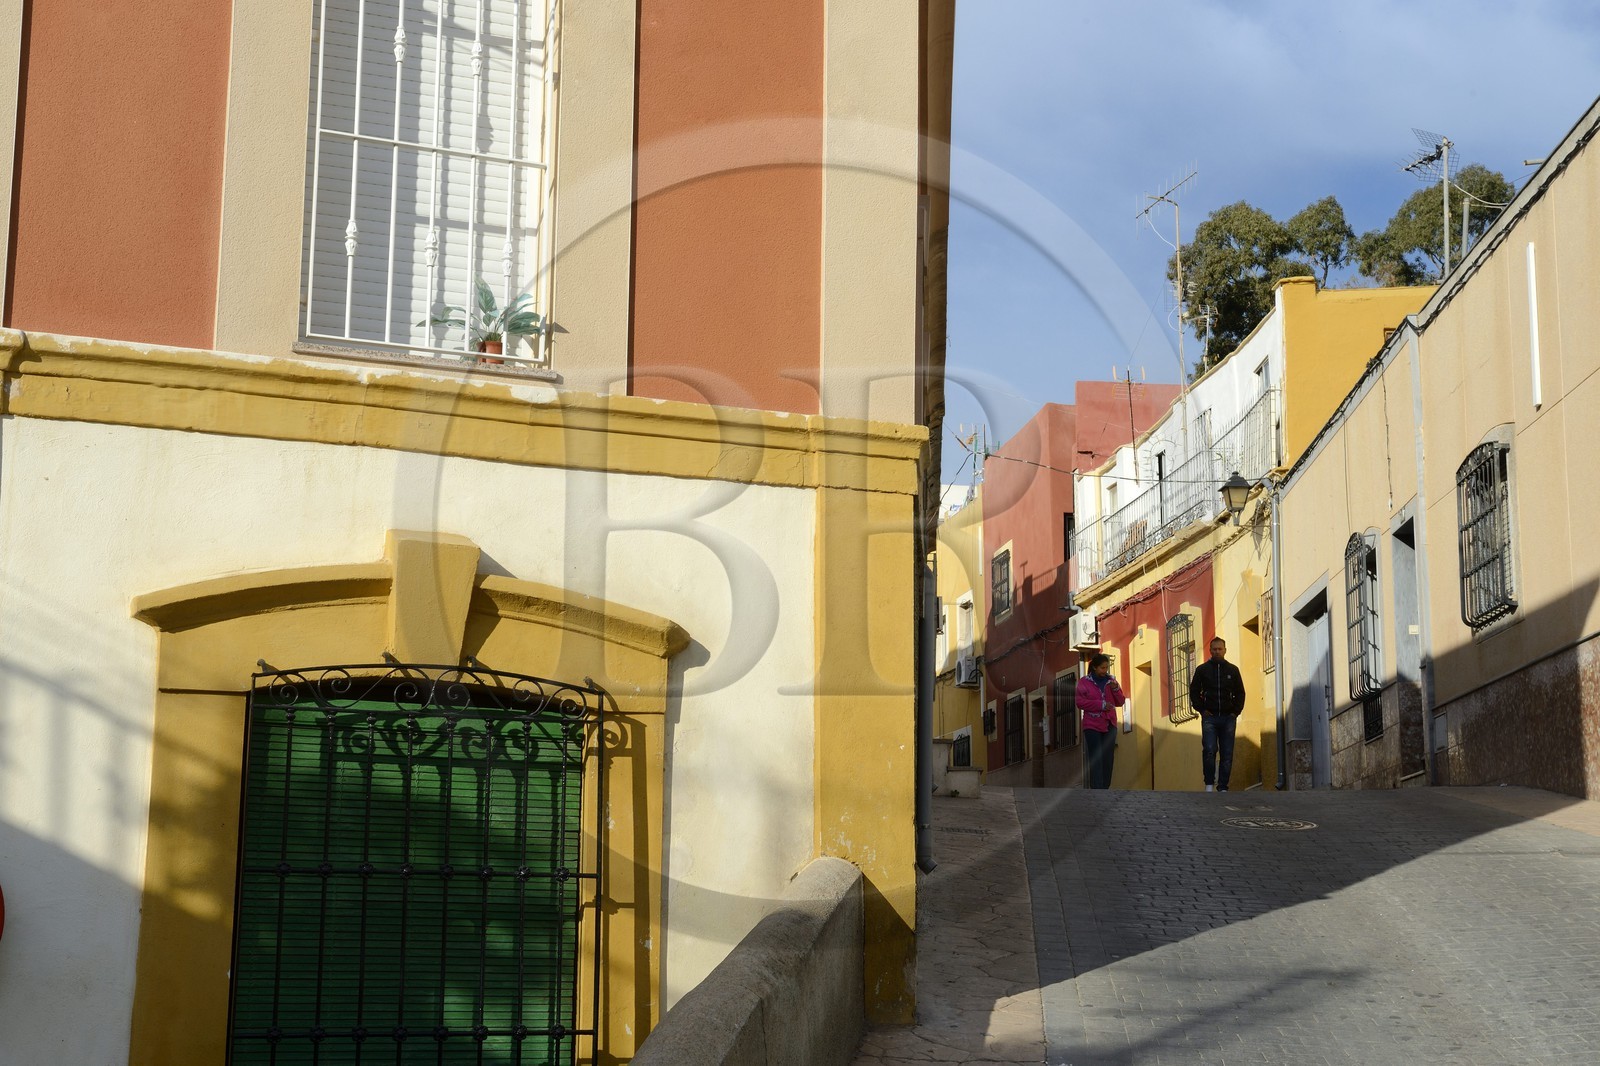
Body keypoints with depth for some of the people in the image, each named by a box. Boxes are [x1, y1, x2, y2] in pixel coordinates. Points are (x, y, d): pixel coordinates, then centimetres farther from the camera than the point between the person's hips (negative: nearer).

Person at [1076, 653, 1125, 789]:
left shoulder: (1111, 680, 11)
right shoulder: (1084, 682, 0)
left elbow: (1120, 702, 11)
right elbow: (1080, 702, -7)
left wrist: (1116, 689, -8)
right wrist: (1101, 705, -15)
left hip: (1109, 726, 4)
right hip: (1092, 726, -4)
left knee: (1108, 759, 1)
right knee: (1095, 760, -11)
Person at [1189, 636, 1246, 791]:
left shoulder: (1233, 670, 11)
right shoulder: (1202, 669, 7)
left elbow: (1240, 693, 16)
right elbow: (1194, 691, 10)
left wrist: (1236, 711, 3)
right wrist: (1202, 709, -2)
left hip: (1228, 718, 2)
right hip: (1209, 717, -2)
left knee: (1227, 754, 0)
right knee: (1209, 750, -17)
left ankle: (1223, 787, 4)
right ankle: (1209, 784, -7)